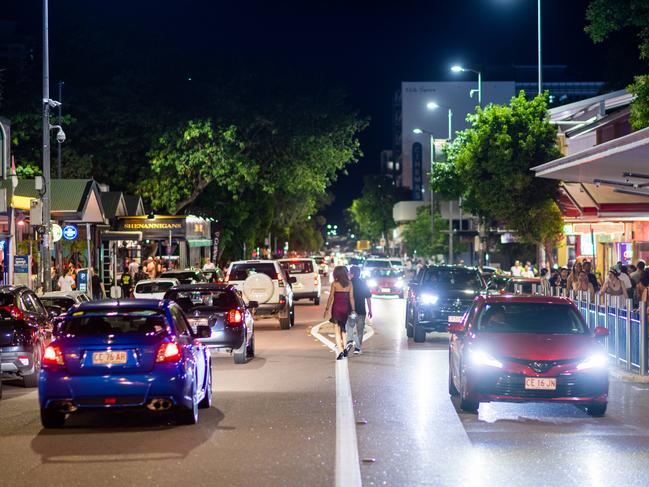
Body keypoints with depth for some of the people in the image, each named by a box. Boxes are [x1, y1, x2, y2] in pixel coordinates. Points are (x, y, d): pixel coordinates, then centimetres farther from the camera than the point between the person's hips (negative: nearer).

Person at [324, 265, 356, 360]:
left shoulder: (334, 284, -7)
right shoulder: (349, 284, 0)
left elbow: (331, 297, -7)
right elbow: (351, 298, 0)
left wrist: (327, 309, -1)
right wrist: (353, 310, 5)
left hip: (336, 307, -3)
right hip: (345, 308, 3)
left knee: (337, 330, 1)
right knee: (343, 328, 20)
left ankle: (340, 351, -8)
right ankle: (345, 348, 16)